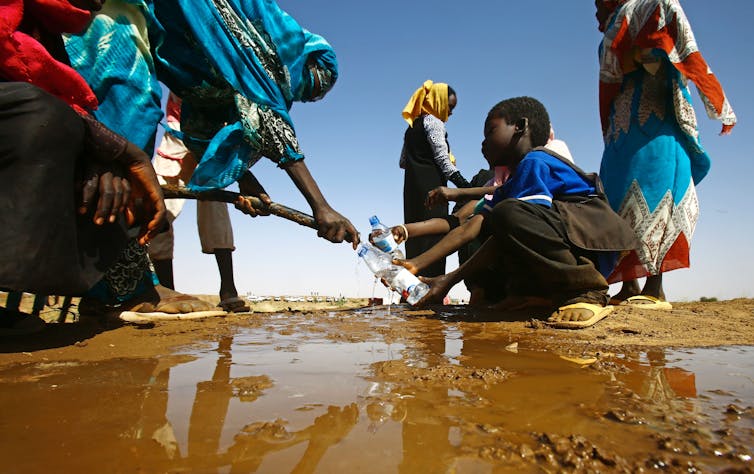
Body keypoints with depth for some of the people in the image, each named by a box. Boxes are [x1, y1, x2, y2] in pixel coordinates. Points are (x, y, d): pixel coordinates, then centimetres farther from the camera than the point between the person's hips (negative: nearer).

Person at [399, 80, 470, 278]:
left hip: (413, 187, 8)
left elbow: (402, 161, 21)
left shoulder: (412, 126, 21)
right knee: (433, 236, -11)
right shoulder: (434, 123, -4)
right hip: (431, 187, -8)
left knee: (416, 236, 6)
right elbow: (443, 159, -12)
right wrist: (466, 186, -13)